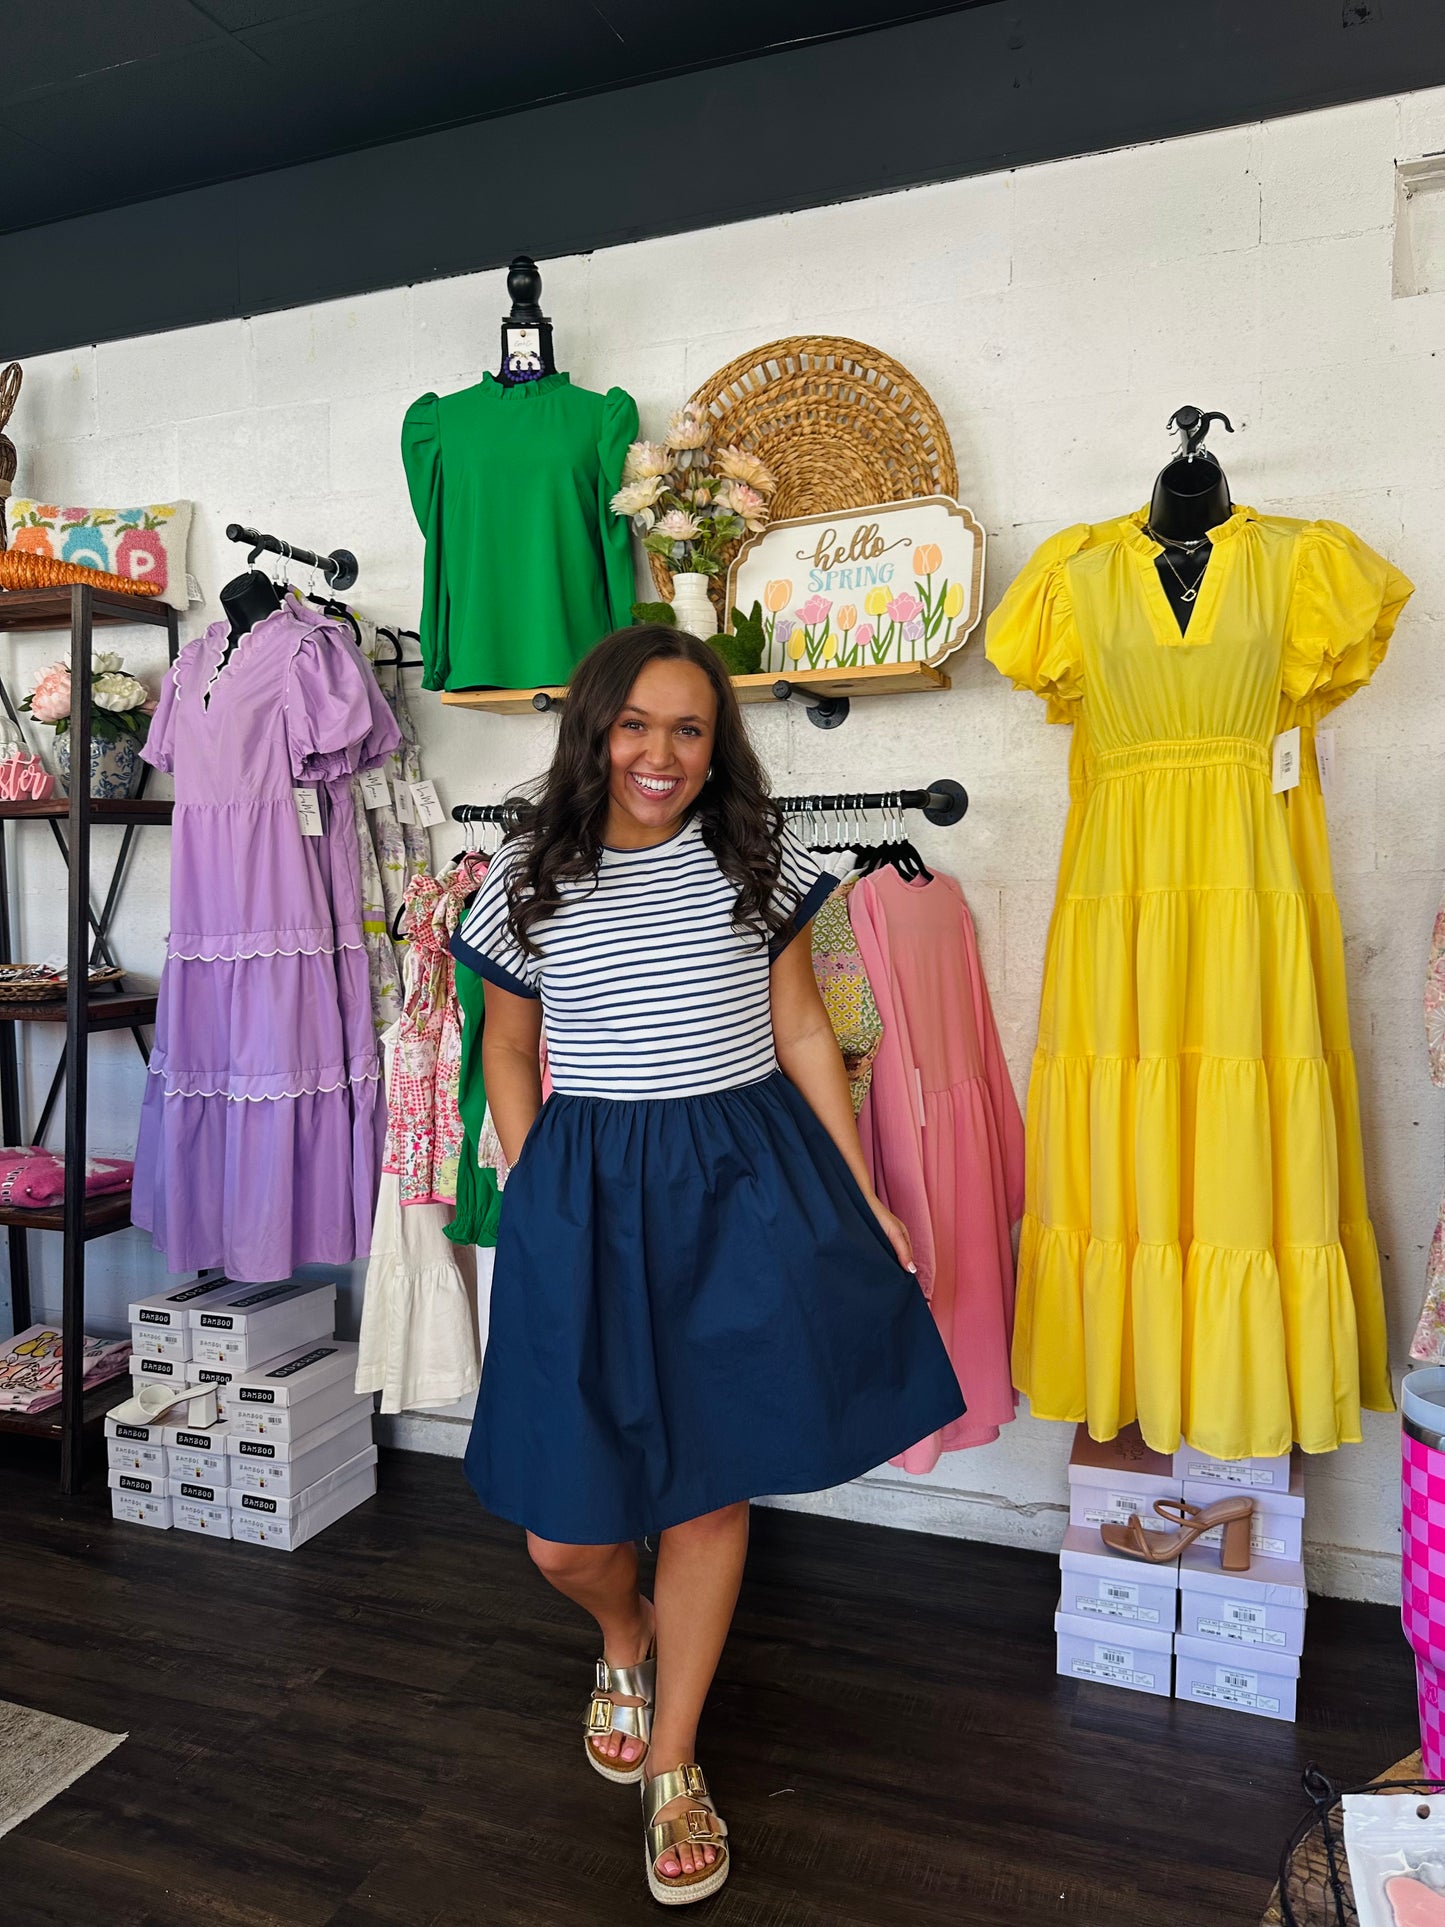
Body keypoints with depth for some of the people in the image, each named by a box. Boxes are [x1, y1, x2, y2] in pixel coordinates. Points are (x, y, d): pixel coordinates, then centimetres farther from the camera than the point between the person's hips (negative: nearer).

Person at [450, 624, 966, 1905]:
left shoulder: (756, 857, 2)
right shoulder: (530, 879, 2)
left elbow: (803, 1031, 6)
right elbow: (510, 1053, 12)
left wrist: (861, 1197, 4)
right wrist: (532, 1198, 4)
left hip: (742, 1184, 0)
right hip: (584, 1196, 0)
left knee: (712, 1489, 9)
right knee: (565, 1533, 3)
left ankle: (674, 1771, 34)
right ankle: (625, 1641, 43)